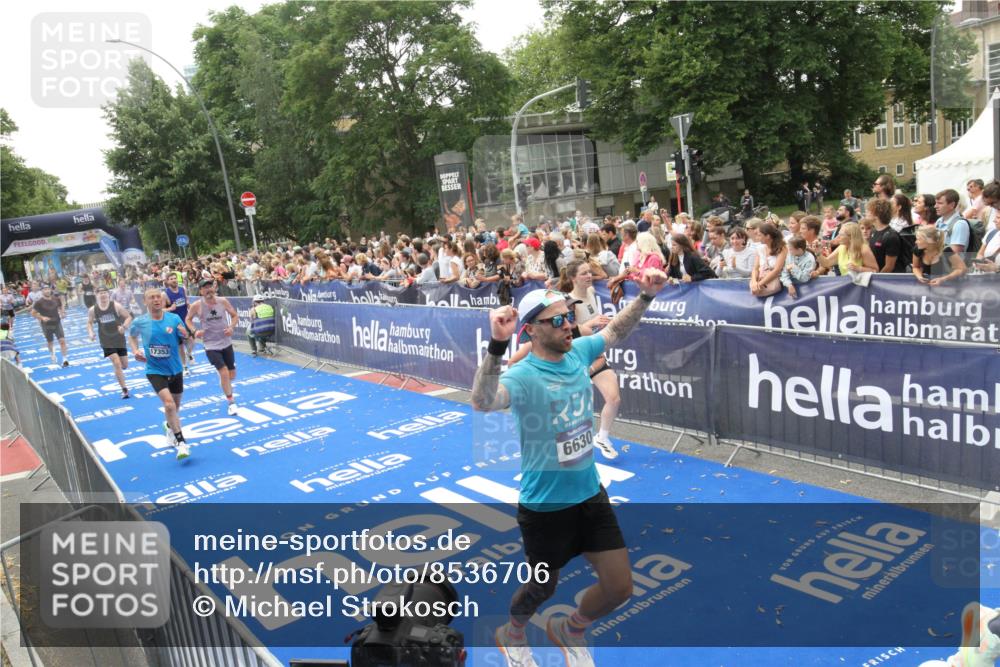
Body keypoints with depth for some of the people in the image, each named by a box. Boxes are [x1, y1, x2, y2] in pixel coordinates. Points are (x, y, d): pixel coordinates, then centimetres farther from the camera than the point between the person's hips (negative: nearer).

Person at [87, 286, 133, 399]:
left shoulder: (116, 306, -11)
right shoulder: (93, 310, -5)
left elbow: (129, 317, -6)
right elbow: (89, 322, 11)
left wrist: (124, 326, -24)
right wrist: (90, 333, -7)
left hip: (119, 339, 1)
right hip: (106, 342, -1)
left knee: (124, 365, 7)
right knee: (117, 364, -13)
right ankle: (124, 389, -4)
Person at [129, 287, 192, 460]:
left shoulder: (174, 319, -8)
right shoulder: (139, 322, -8)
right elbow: (132, 336, 14)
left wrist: (185, 335, -27)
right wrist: (135, 351, -4)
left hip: (175, 369, 3)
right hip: (155, 370, -2)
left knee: (175, 405, 20)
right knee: (168, 403, -22)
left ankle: (169, 426, 53)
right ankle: (181, 443, -15)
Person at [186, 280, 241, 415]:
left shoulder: (223, 301, -6)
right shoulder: (197, 305, -11)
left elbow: (235, 315, 5)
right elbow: (188, 319, 5)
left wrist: (231, 327, -13)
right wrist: (194, 331, -12)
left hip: (226, 343, 3)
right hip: (211, 345, -3)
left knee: (232, 375, 11)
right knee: (224, 373, -15)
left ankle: (223, 381, 49)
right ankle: (231, 403, 2)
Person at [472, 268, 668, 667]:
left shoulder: (578, 352, -4)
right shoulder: (523, 376, -24)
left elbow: (615, 331, 16)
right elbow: (483, 402, -45)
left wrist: (646, 296, 5)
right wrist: (497, 346, -58)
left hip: (590, 493, 6)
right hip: (544, 504, -6)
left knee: (619, 587, 8)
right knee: (543, 587, 16)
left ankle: (569, 631, 39)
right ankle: (511, 634, 51)